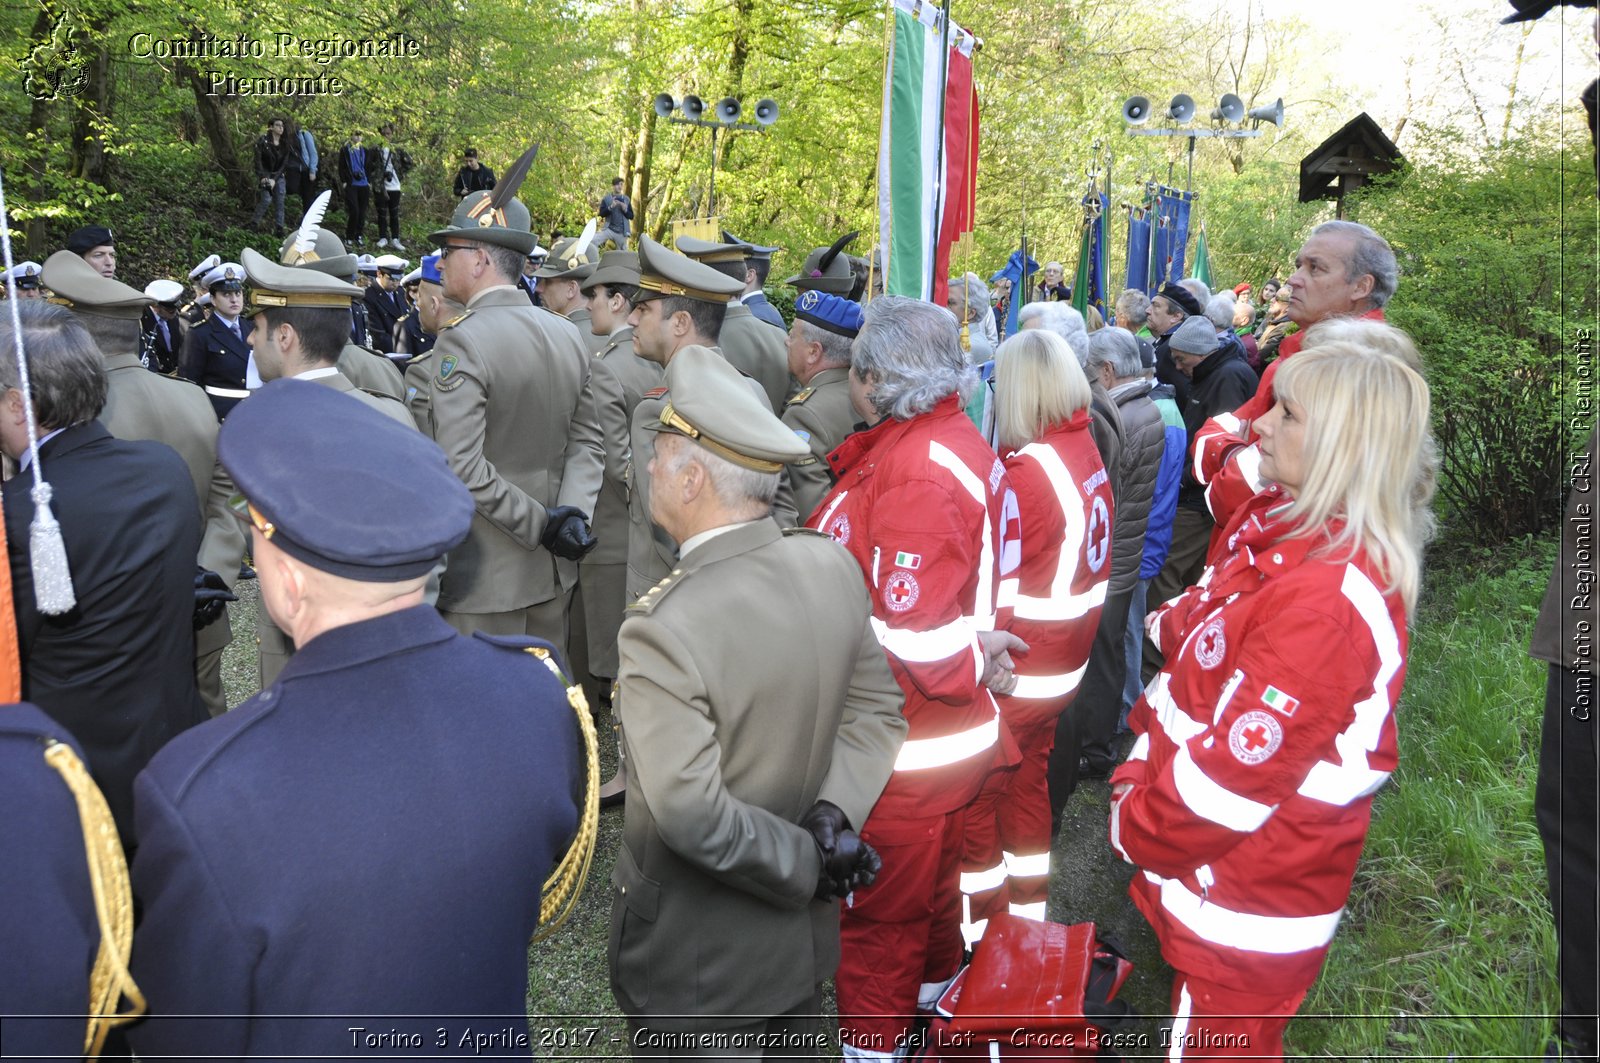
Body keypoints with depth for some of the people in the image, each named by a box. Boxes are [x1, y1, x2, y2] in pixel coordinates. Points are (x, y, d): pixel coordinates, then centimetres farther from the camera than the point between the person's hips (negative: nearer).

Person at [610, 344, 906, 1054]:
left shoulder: (662, 629, -30)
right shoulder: (833, 565, -11)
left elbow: (692, 815, -29)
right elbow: (877, 711, -4)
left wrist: (808, 864, -17)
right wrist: (832, 817, -14)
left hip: (693, 951, -5)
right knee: (792, 1042, 28)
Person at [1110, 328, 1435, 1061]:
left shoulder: (1328, 601, -29)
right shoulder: (1278, 527, 1)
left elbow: (1232, 777, -27)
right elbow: (1192, 644, 11)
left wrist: (1135, 826, -12)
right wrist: (1138, 775, 6)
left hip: (1244, 916, -8)